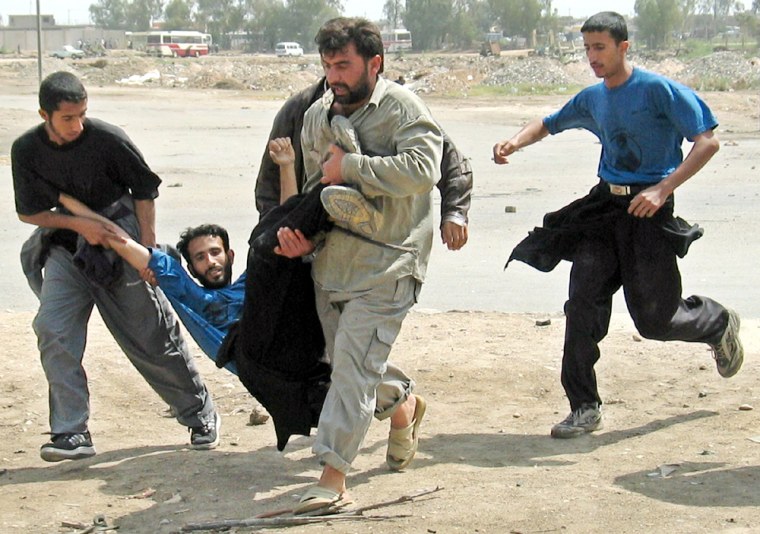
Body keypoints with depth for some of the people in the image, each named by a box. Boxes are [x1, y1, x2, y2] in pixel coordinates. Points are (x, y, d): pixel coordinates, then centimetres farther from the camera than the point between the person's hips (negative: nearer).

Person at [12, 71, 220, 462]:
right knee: (53, 332, -12)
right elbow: (28, 211, -1)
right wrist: (78, 223, -15)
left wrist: (148, 243, -8)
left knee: (153, 337, 3)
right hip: (66, 249, 3)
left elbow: (144, 190, -4)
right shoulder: (26, 151, -7)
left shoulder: (107, 139, -17)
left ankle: (201, 414, 21)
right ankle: (72, 433, -5)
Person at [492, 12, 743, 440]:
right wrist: (516, 142, 6)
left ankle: (719, 324, 33)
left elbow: (708, 141, -13)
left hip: (648, 211, -5)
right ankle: (585, 407, -1)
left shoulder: (658, 90, -10)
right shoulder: (592, 99, 10)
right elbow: (551, 124, 27)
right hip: (603, 207, 5)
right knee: (583, 300, -9)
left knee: (654, 320, 0)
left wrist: (662, 190, -21)